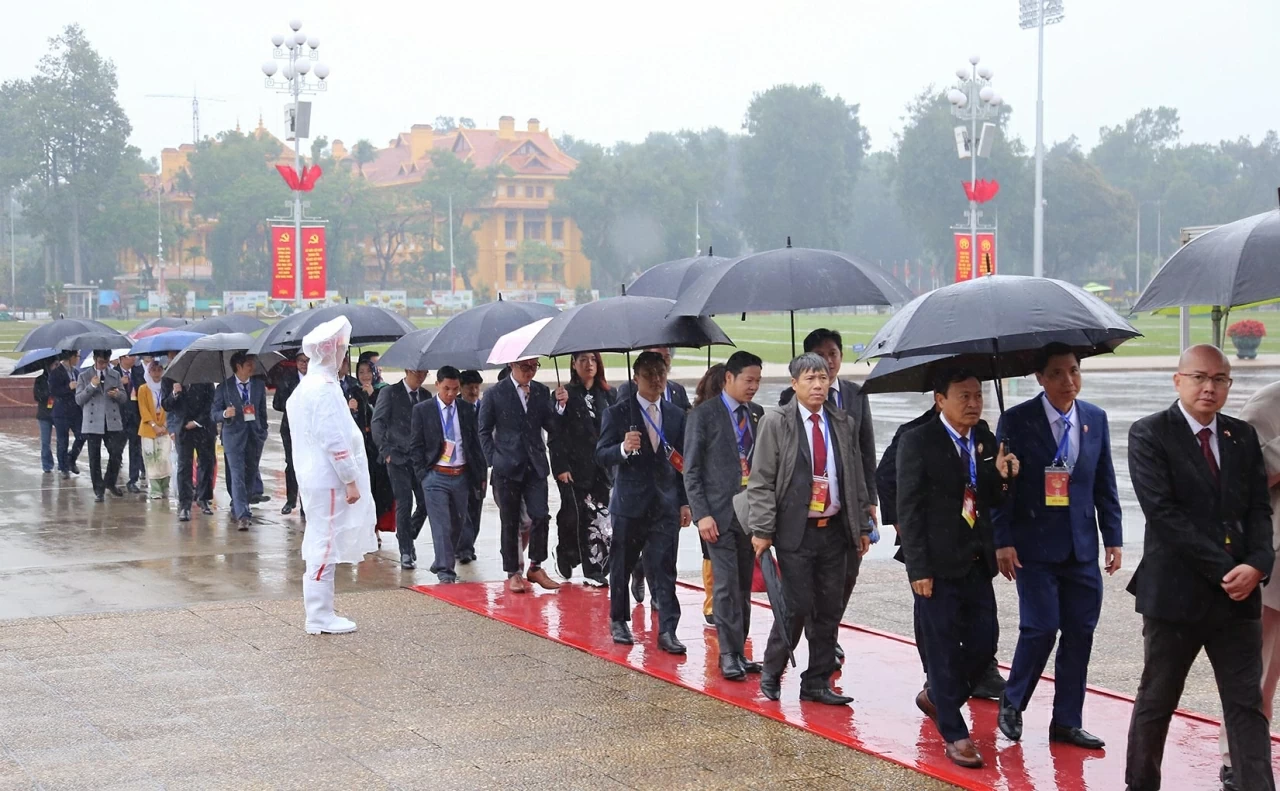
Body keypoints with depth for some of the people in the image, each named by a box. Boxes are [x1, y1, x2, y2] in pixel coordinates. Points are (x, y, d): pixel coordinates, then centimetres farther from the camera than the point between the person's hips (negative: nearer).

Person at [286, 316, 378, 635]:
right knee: (325, 548, -5)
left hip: (315, 477, 10)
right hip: (329, 480, -10)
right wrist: (351, 480, -17)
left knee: (322, 547, 14)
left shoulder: (307, 386, 15)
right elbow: (334, 441, -20)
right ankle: (319, 617, -1)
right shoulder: (325, 388, -17)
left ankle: (320, 613, 20)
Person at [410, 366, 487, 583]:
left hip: (461, 475, 4)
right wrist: (422, 475, -6)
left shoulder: (466, 409, 6)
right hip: (436, 476, -4)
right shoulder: (422, 410, -2)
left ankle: (441, 562, 28)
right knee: (441, 524, -7)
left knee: (458, 523, 12)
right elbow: (415, 445, 0)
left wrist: (481, 474, 5)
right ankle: (445, 570, -5)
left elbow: (475, 443, 9)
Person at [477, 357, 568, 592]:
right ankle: (512, 573, 14)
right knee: (510, 522, 4)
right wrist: (494, 460, -2)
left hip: (536, 467, 2)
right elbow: (484, 431, 4)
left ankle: (535, 567, 10)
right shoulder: (495, 395, -3)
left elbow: (552, 427, 4)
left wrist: (560, 405, -12)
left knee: (541, 516, -6)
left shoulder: (542, 392, 6)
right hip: (508, 468, -2)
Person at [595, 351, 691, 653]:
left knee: (664, 569, -4)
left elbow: (682, 462, 12)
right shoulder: (618, 413, -2)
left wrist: (685, 502, 8)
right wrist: (623, 448, -27)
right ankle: (618, 620, 26)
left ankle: (667, 630, -5)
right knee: (622, 565, 10)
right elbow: (601, 455, -6)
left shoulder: (676, 415, 8)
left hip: (666, 503, 2)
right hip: (630, 501, -1)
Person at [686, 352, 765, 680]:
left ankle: (739, 653, 16)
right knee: (726, 585, -8)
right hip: (719, 513, -5)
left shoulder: (757, 414, 10)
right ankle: (729, 656, -2)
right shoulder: (704, 415, -5)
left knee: (743, 587, 9)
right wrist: (701, 514, -14)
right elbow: (691, 470, -6)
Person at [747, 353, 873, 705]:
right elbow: (760, 481, -6)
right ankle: (771, 673, 15)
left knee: (830, 610, 7)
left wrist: (862, 526, 11)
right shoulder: (776, 423, -4)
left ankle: (817, 682, 18)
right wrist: (762, 530, -11)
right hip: (795, 530, -5)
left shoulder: (844, 424, 10)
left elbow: (857, 479, 15)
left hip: (835, 529, 5)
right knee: (797, 606, -5)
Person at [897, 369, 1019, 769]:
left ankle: (935, 696, 35)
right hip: (939, 566, -6)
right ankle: (954, 735, 13)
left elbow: (989, 500, 13)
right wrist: (918, 568, -14)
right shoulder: (918, 442, -9)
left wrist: (1001, 475, -9)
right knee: (944, 650, 2)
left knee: (983, 644, 9)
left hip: (977, 562, 6)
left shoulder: (985, 440, 7)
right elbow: (909, 509, -10)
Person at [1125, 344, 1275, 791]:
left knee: (1248, 704, 3)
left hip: (1239, 593, 4)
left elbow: (1259, 509, 6)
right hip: (1176, 590, -4)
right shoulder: (1149, 435, -6)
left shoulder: (1243, 436, 10)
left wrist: (1256, 566, -13)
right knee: (1156, 701, 9)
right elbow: (1162, 512, -15)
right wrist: (1224, 568, -17)